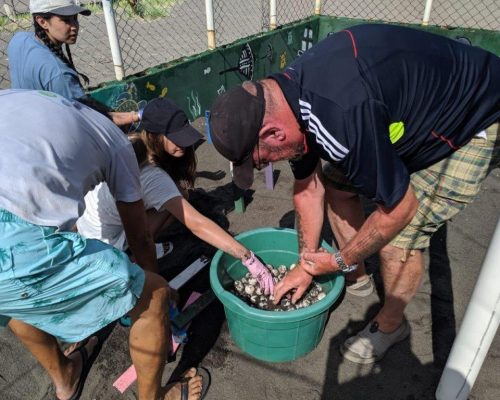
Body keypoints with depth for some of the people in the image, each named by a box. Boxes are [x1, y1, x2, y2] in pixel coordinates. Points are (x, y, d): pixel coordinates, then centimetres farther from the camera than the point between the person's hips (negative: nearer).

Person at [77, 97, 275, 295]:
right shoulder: (152, 176, -33)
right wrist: (248, 258, -39)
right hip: (104, 243, -7)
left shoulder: (132, 142, -12)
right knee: (178, 196, -16)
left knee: (175, 194, 0)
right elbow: (196, 224, -38)